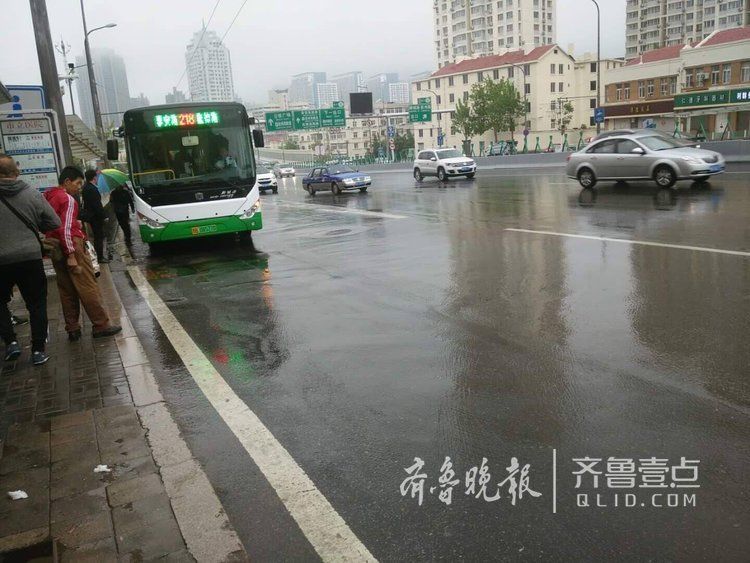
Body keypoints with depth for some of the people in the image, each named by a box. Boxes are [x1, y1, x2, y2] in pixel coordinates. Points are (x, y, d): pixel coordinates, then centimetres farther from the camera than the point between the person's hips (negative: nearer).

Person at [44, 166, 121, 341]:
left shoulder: (47, 196, 15)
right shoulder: (67, 199, -12)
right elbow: (65, 229, -19)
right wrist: (71, 255, -20)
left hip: (55, 248, 9)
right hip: (71, 246, -9)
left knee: (67, 290, 12)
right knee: (88, 287, -4)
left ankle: (73, 330, 15)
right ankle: (101, 326, 0)